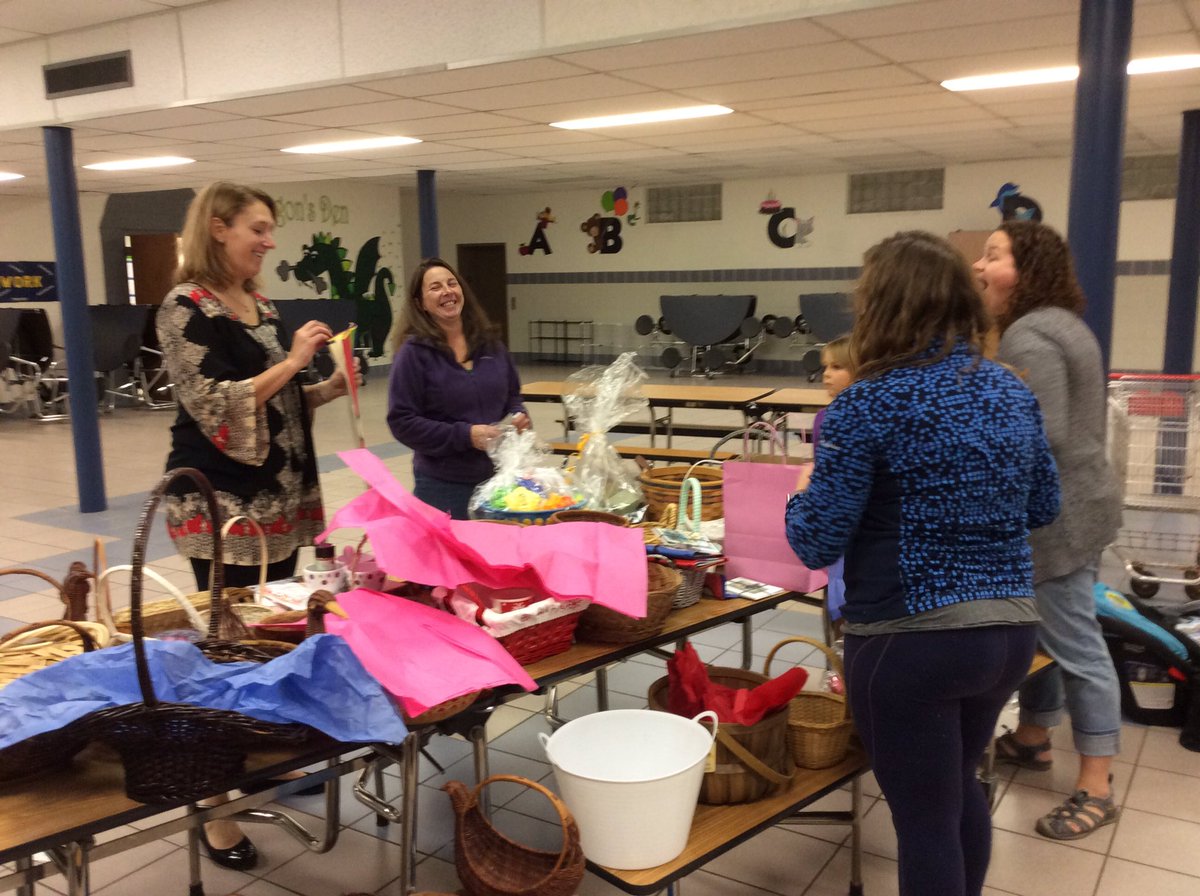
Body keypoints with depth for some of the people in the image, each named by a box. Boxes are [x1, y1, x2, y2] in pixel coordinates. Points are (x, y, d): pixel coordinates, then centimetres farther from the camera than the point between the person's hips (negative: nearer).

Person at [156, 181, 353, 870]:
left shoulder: (264, 307, 12)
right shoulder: (185, 309, -11)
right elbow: (215, 407, -19)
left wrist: (329, 389, 2)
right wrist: (292, 361, -17)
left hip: (280, 498, 8)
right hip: (220, 503, -7)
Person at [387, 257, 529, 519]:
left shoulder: (489, 342, 7)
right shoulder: (414, 352, -8)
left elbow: (512, 396, 19)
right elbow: (402, 422, -12)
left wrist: (518, 416, -4)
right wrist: (464, 435, -20)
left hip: (499, 476, 5)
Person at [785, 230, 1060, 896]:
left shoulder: (868, 404, -15)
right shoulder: (1012, 391, 4)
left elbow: (817, 545, -13)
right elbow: (1043, 509, 16)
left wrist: (803, 494, 6)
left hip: (911, 640, -7)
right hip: (1010, 628, 7)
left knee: (926, 819, 10)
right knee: (959, 786, 28)